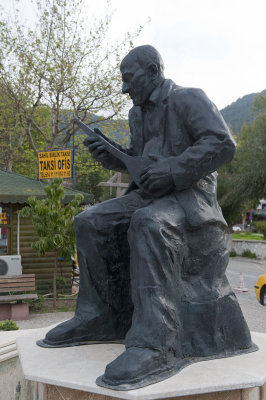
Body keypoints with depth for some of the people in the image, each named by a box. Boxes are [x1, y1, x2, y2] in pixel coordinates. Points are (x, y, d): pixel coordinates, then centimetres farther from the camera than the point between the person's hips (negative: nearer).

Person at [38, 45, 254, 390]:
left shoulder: (188, 99, -5)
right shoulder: (138, 113, 20)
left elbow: (223, 144, -16)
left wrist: (173, 169, -26)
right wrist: (109, 154, 5)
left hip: (190, 194, -9)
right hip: (150, 195, 9)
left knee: (149, 223, -39)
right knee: (91, 222, -5)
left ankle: (157, 344, -43)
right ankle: (99, 318, -2)